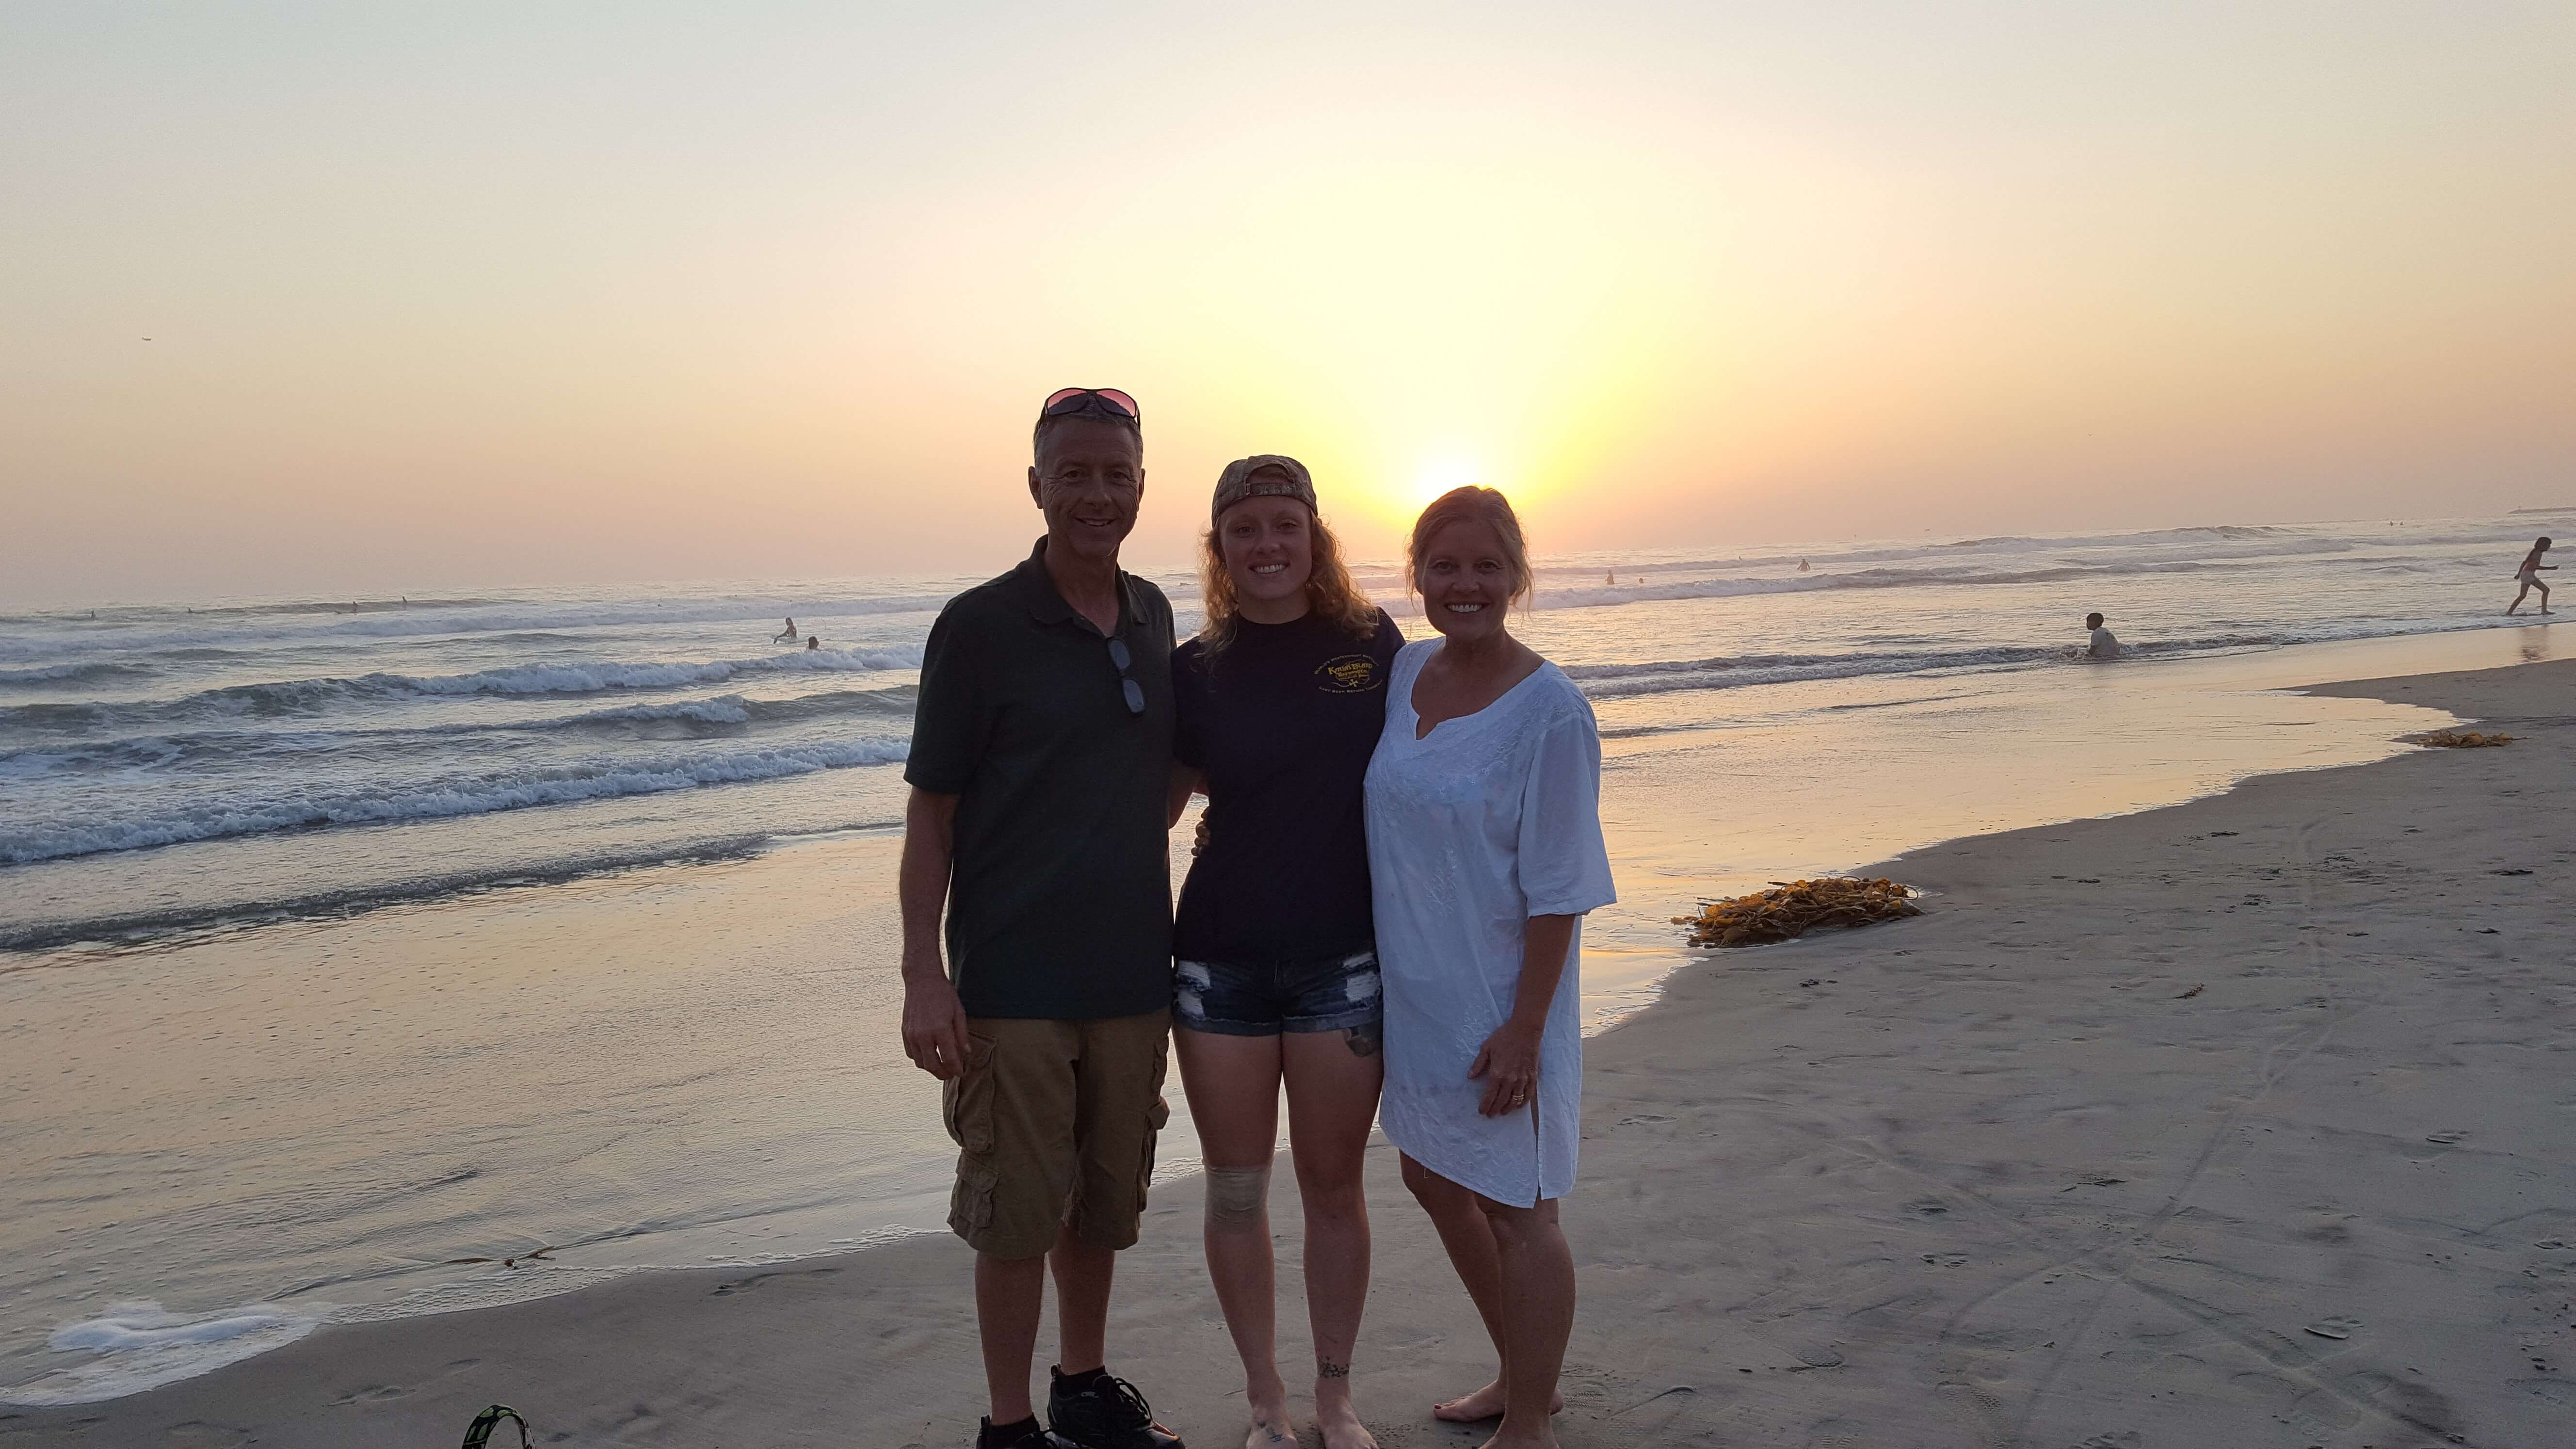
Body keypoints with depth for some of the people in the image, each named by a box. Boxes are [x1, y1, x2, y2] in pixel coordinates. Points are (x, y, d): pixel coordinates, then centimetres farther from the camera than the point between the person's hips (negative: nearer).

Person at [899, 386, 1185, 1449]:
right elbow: (930, 811, -8)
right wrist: (924, 976, -14)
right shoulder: (978, 626, -9)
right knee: (1019, 1211, 4)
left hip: (1132, 970, 5)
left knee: (1104, 1201, 16)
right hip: (1014, 980, -5)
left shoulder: (1154, 618, 7)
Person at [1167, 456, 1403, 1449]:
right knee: (1237, 1191, 10)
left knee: (1333, 1187, 11)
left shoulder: (1371, 643, -2)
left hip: (1343, 960, -1)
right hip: (1220, 960, 1)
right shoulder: (1193, 672, -1)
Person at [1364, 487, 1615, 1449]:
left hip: (1498, 1002, -8)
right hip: (1413, 987, 8)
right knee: (1433, 1180, 21)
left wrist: (1524, 1030, -18)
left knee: (1517, 1211, 6)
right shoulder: (1404, 672, 1)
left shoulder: (1549, 711, -18)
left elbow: (1557, 891, -17)